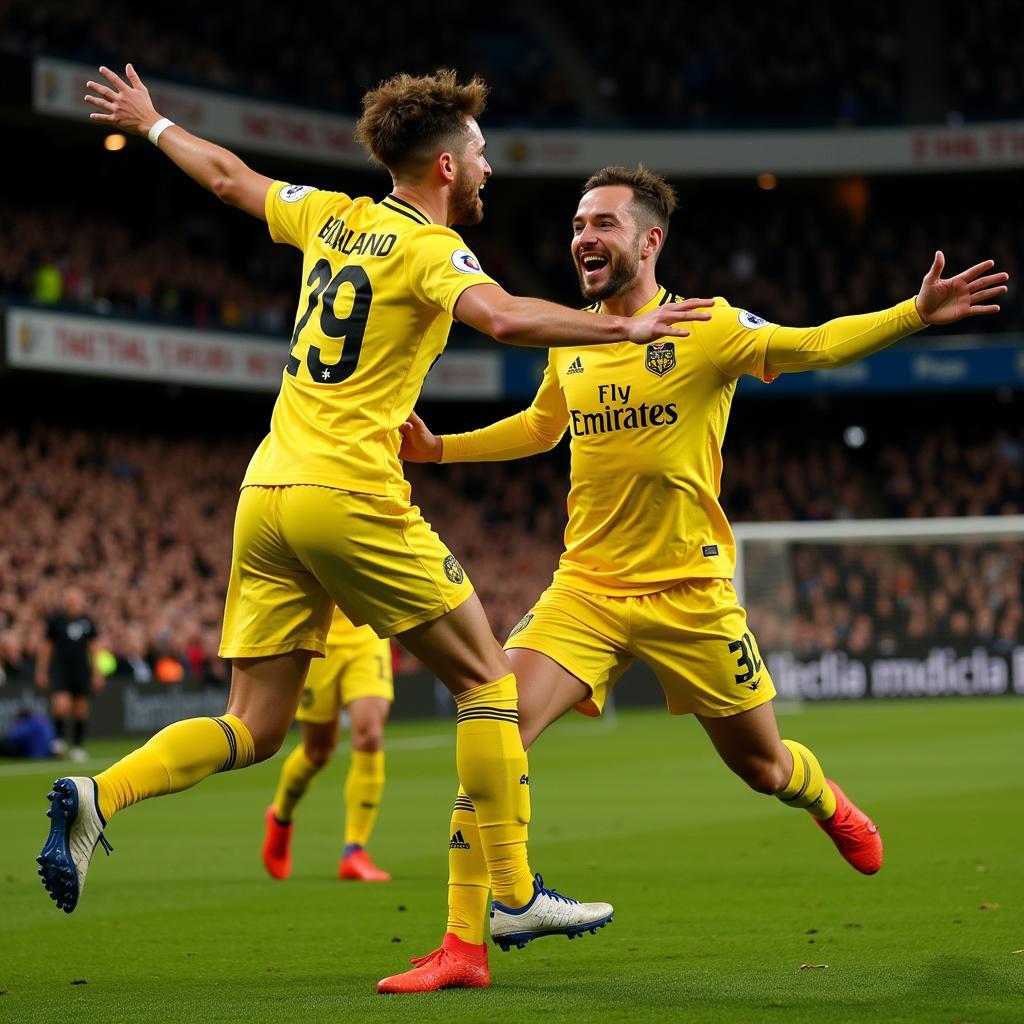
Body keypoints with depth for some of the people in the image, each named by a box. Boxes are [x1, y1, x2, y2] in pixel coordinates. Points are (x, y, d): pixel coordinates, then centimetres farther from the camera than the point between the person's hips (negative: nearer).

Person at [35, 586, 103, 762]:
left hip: (81, 671, 2)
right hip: (59, 669, -2)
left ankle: (78, 746, 18)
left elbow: (93, 647, 12)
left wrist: (97, 672, 8)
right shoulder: (55, 619, -3)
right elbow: (46, 645, 6)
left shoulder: (87, 620, 2)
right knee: (61, 705, -19)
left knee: (81, 710, 5)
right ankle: (59, 739, 3)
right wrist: (41, 671, 6)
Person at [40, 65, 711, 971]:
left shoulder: (333, 217, 16)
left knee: (252, 732, 8)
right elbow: (503, 318, -25)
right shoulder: (428, 248, -5)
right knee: (487, 678, 5)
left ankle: (100, 796, -13)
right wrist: (622, 327, -24)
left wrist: (150, 123, 46)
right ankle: (513, 893, 2)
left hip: (266, 494, 7)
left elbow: (228, 176, 30)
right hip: (349, 496, -7)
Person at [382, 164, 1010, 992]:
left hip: (690, 592, -3)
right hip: (586, 589, 3)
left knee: (762, 765, 12)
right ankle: (465, 946, -14)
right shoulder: (569, 343, 7)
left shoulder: (708, 328, -7)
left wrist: (916, 312, -19)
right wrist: (442, 448, 18)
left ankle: (828, 804, 52)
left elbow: (817, 346, -5)